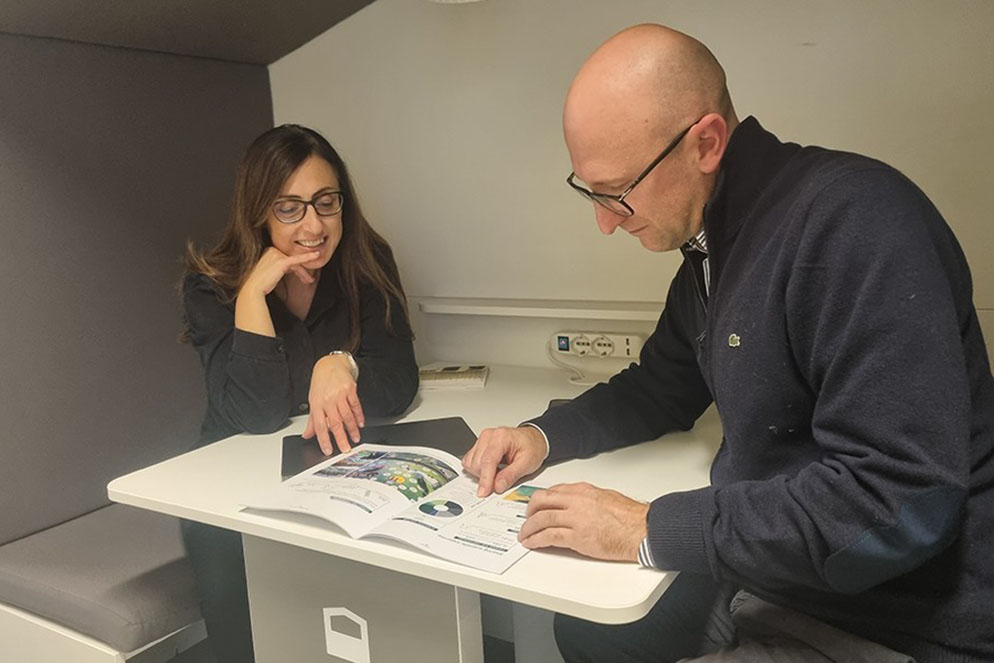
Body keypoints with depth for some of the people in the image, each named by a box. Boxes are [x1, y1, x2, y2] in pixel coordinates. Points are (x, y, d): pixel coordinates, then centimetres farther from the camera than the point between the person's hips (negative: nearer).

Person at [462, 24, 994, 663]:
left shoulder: (851, 218, -25)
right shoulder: (712, 242, 3)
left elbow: (899, 501, -29)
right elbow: (662, 389, 17)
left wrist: (651, 529, -24)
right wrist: (545, 436, 1)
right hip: (771, 580, 8)